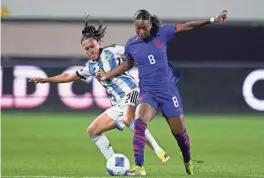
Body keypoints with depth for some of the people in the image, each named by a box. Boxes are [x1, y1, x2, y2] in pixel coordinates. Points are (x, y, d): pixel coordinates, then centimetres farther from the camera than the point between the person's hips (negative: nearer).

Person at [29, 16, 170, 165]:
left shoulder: (111, 52, -2)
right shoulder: (90, 67, 16)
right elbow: (69, 77, 28)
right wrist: (45, 80, 29)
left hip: (131, 93, -8)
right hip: (119, 105, 8)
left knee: (128, 119, -38)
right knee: (93, 131, 8)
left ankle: (159, 151, -35)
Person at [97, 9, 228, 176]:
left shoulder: (162, 33, -6)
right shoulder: (131, 44, -1)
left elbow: (188, 26, -3)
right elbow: (128, 64, 19)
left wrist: (213, 19, -6)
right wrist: (108, 75, 12)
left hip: (167, 89, 0)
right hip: (147, 92, 0)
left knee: (179, 131, 7)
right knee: (139, 123, -28)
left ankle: (188, 162, 37)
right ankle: (139, 167, -29)